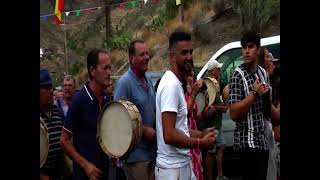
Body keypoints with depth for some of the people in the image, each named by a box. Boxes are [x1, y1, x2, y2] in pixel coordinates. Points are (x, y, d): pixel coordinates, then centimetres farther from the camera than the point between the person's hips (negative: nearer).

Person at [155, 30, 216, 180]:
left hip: (183, 164, 10)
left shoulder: (175, 83, 13)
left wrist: (201, 134, 8)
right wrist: (200, 143, -14)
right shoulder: (171, 85, -19)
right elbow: (169, 135, -26)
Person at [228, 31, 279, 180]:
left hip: (263, 140, 7)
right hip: (247, 142, -7)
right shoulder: (238, 75, -12)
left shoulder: (263, 73, 10)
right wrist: (254, 93, -21)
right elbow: (234, 114, -19)